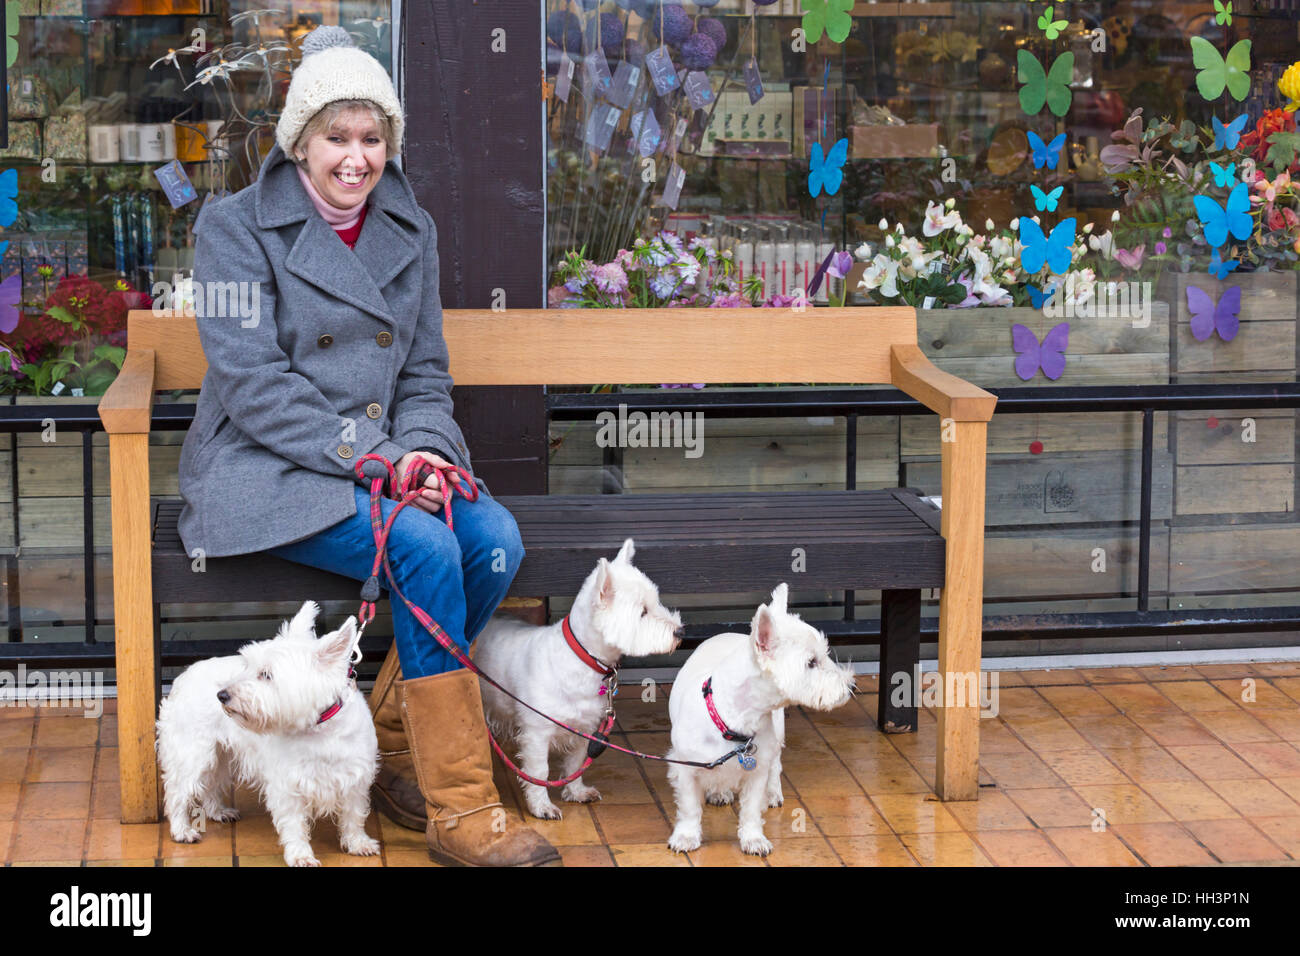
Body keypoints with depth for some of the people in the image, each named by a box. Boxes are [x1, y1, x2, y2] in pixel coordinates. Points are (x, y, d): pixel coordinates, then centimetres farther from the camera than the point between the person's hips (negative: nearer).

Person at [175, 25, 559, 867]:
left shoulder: (409, 230, 11)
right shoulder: (238, 227, -6)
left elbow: (426, 373, 14)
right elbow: (252, 384, -14)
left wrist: (422, 449, -9)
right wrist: (376, 459, -21)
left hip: (384, 462, 6)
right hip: (267, 477, -6)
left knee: (496, 538, -22)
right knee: (423, 547, -29)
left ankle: (393, 747, -4)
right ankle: (461, 812, -22)